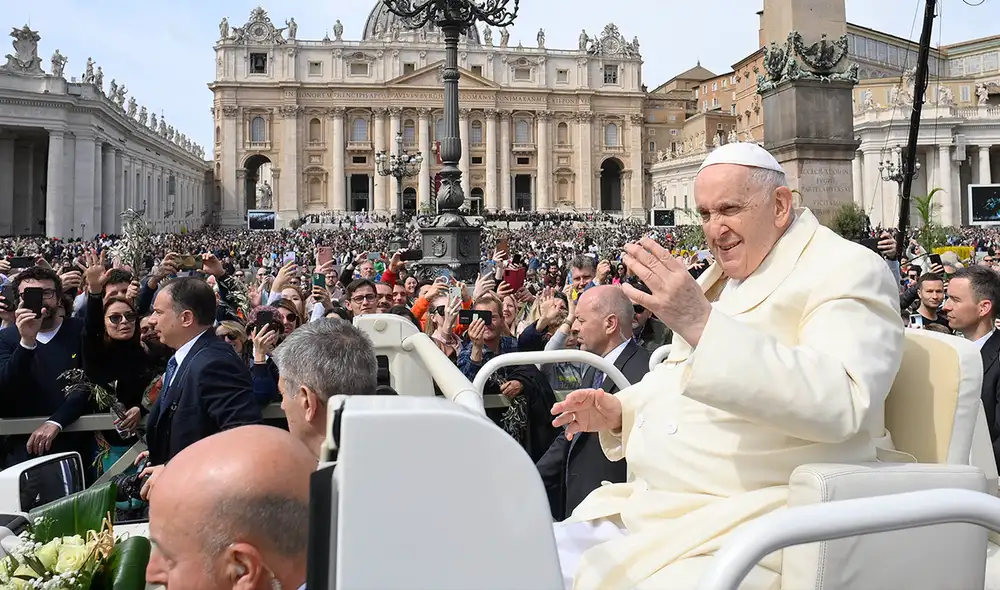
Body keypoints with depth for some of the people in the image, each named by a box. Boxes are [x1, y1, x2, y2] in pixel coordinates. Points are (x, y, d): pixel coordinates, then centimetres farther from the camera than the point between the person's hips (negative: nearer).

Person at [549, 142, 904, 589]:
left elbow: (838, 402, -25)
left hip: (741, 531, -8)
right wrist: (618, 412, 9)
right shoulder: (719, 278, 17)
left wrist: (702, 323, -31)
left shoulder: (847, 271, -7)